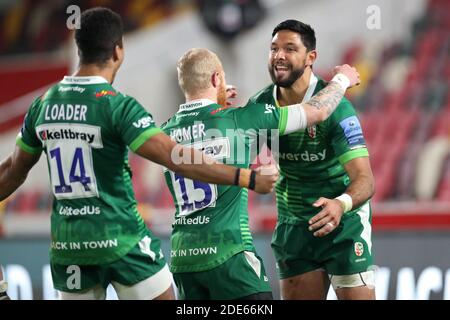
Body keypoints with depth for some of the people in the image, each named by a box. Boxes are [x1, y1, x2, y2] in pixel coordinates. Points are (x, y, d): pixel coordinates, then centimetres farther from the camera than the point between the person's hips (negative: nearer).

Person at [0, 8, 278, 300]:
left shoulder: (43, 104, 4)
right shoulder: (118, 106, -14)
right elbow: (175, 158, -23)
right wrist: (247, 178, -22)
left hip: (67, 243, 5)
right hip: (120, 240, -5)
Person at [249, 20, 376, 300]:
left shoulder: (334, 106, -20)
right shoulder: (261, 105, -4)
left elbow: (364, 179, -26)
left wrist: (341, 204, -49)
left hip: (344, 221, -5)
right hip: (293, 223, 5)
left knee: (356, 295, -10)